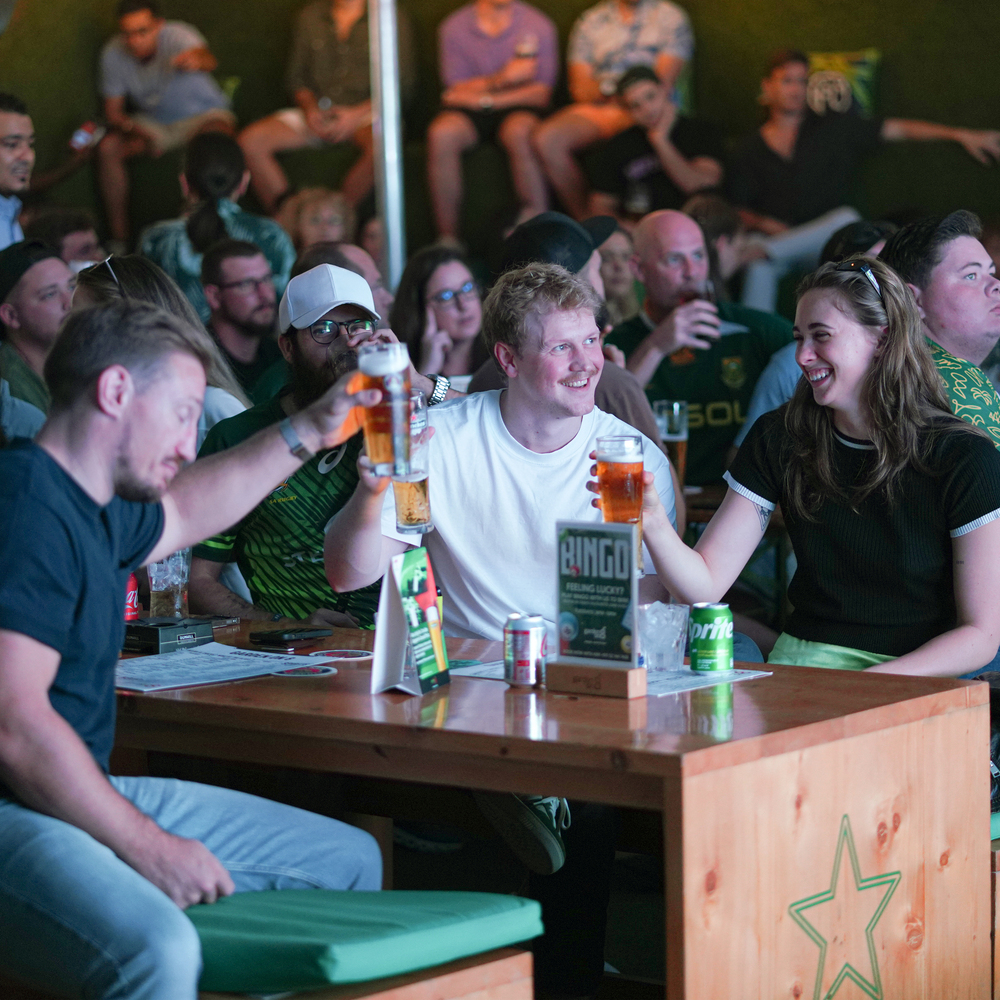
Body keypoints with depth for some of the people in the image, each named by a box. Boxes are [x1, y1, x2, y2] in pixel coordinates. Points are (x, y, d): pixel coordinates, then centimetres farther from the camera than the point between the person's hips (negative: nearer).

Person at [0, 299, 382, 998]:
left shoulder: (100, 510, 16)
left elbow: (182, 512, 41)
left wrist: (308, 433, 37)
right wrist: (148, 849, -20)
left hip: (90, 793, 11)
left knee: (350, 859, 13)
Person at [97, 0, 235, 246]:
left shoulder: (178, 35, -26)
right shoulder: (113, 54, -13)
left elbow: (207, 59, -49)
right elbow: (113, 110, -4)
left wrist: (197, 61, -75)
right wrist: (134, 130, -26)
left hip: (202, 114, -3)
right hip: (153, 121, 3)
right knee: (107, 148, -22)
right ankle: (119, 239, -12)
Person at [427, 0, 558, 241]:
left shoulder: (538, 25, 1)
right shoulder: (453, 27, 3)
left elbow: (542, 93, -3)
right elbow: (457, 89, -2)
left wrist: (485, 100, -13)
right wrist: (503, 79, -19)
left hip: (517, 106, -1)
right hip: (468, 112, 1)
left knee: (519, 132, -37)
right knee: (441, 134, -32)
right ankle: (447, 237, -26)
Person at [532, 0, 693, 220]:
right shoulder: (590, 21, 17)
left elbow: (663, 83, 0)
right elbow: (580, 88, 9)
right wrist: (605, 89, -13)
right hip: (595, 109, 3)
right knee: (547, 138, -26)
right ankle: (584, 221, -19)